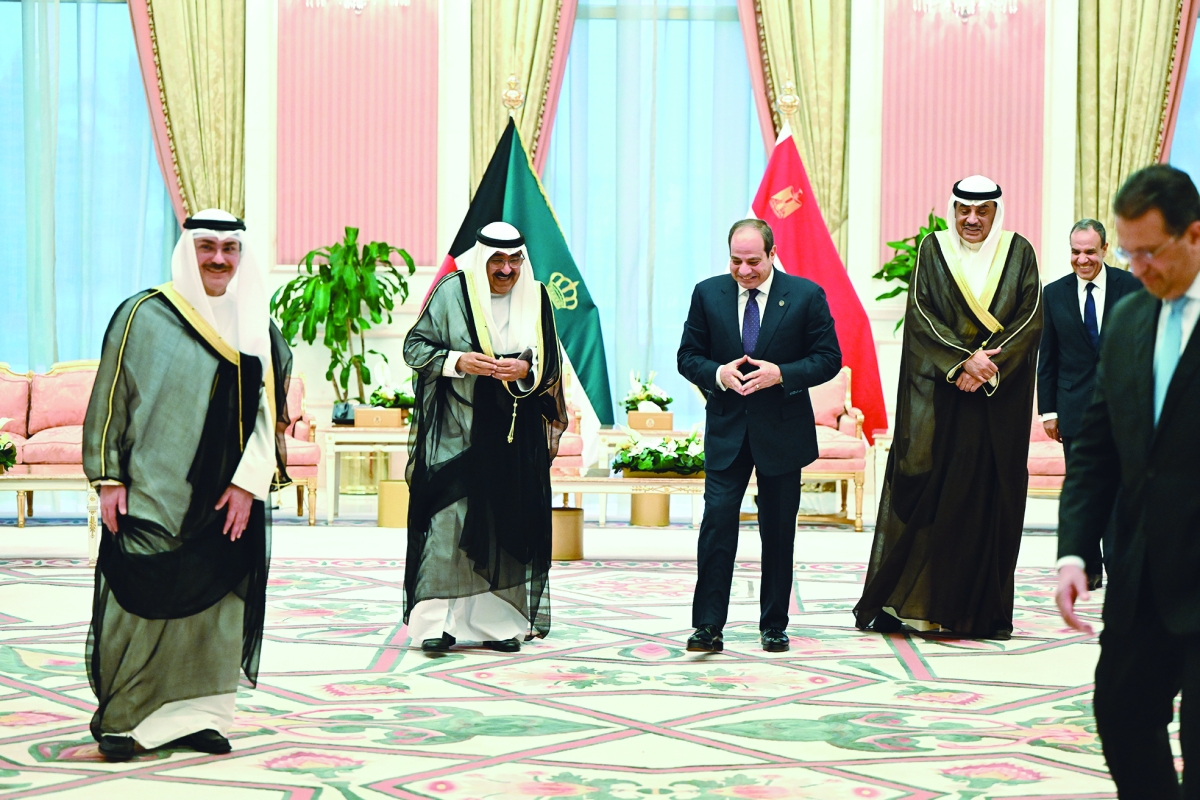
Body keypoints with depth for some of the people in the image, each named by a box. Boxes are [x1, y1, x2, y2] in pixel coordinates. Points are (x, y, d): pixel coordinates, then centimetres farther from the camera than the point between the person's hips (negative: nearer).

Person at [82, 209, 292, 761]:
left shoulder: (258, 329, 8)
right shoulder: (143, 316, 0)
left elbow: (268, 406, 3)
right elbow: (110, 399, 1)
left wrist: (248, 483, -7)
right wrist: (109, 478, -6)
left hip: (229, 499, 3)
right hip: (152, 495, -3)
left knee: (216, 609, 5)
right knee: (141, 607, -4)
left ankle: (196, 714, 15)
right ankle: (120, 718, 7)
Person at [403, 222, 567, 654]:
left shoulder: (536, 297, 6)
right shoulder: (451, 292, -3)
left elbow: (551, 365, 9)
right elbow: (414, 346, -1)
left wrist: (525, 370, -13)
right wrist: (458, 361, -17)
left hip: (515, 435, 3)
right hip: (456, 430, -3)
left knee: (506, 521, 3)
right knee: (447, 521, -8)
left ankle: (497, 622, 11)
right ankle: (436, 622, -3)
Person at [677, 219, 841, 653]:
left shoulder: (806, 295, -3)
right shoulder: (707, 294, 3)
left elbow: (829, 358, -2)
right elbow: (688, 356, 6)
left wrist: (781, 374, -18)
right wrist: (717, 374, -15)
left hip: (782, 432, 0)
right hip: (726, 430, 1)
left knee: (778, 530, 8)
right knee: (716, 521, -10)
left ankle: (774, 625, 19)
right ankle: (708, 626, -7)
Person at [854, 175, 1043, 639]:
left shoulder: (1019, 252, 7)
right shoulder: (933, 250, 5)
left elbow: (1031, 317, -1)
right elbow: (920, 313, -3)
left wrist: (989, 365, -13)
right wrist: (964, 360, -15)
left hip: (1001, 394, 1)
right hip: (938, 392, -1)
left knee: (992, 500, 1)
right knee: (925, 492, -4)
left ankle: (984, 612, 6)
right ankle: (901, 604, 1)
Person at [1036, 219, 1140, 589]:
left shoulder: (1132, 287, 0)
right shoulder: (1054, 293, 6)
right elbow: (1047, 358, 8)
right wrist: (1048, 410, 5)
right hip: (1075, 409, 2)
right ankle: (1089, 569, 15)